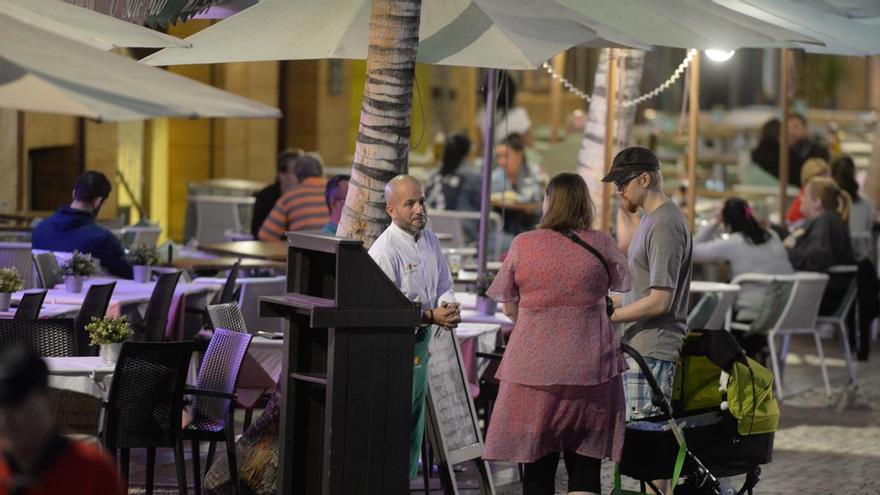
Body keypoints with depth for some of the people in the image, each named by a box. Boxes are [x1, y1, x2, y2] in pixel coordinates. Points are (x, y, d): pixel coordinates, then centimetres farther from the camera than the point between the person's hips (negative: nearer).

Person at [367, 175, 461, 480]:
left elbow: (444, 284, 15)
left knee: (413, 421, 18)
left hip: (420, 344, 9)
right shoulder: (384, 251, -19)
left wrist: (449, 307, -8)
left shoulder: (430, 240, 7)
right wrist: (431, 316, -23)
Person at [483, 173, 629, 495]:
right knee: (585, 467, 3)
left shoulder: (523, 245, 0)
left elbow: (509, 308, 7)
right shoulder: (602, 245, 0)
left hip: (534, 368, 0)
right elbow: (625, 284, 18)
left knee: (538, 469, 6)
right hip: (589, 369, 0)